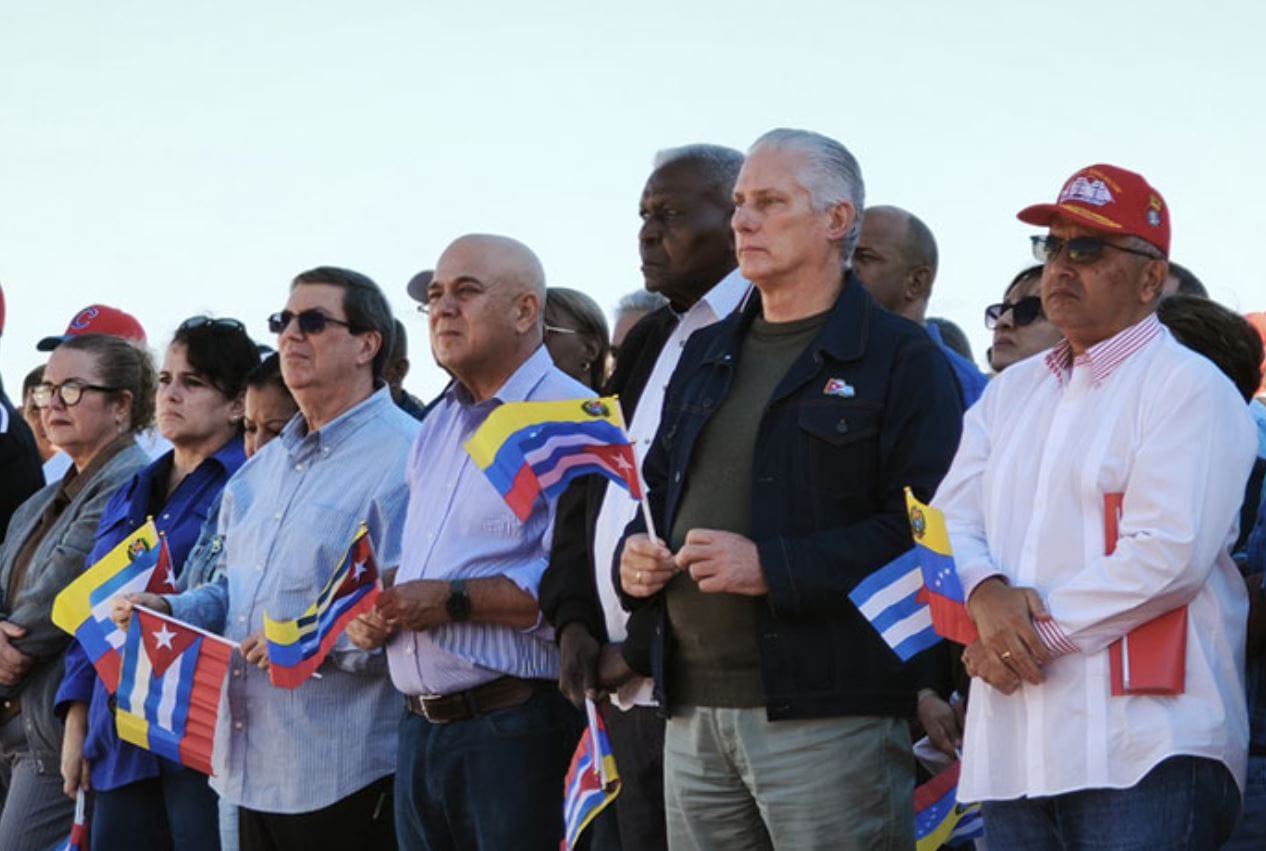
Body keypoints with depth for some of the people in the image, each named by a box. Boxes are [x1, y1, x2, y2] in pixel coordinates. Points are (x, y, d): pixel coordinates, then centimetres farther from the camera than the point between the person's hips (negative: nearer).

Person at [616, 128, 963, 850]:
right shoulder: (707, 357, 21)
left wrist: (772, 568, -19)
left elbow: (922, 530, -14)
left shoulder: (901, 358, -3)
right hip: (694, 715, 7)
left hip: (830, 721, -7)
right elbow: (658, 490, 31)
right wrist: (636, 553, 8)